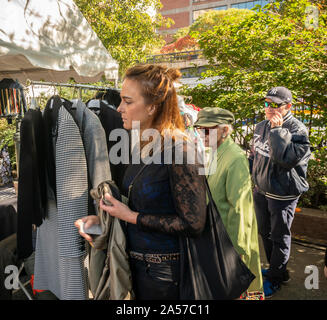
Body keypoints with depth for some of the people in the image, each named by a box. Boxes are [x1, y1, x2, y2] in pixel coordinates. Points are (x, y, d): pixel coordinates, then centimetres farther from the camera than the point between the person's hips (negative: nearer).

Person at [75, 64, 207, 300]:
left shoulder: (179, 149, -24)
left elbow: (193, 224, -23)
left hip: (166, 272, -7)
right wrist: (102, 218, -2)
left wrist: (131, 217, -18)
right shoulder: (140, 147, 2)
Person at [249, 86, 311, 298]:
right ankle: (278, 271, 42)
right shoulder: (261, 126, 5)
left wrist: (278, 130, -28)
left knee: (280, 237, 9)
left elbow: (288, 158, -32)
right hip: (261, 190, 8)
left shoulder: (297, 129, -17)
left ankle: (275, 279, 30)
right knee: (265, 232, 20)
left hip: (283, 195, -7)